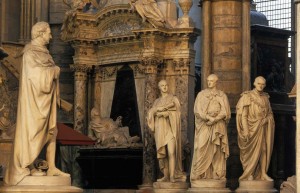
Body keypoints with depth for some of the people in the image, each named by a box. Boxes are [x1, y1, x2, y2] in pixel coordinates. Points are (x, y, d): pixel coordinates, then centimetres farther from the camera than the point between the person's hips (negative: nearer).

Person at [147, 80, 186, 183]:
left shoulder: (173, 99, 6)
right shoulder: (157, 101, 17)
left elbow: (175, 112, -6)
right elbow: (151, 113, 1)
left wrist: (161, 111, -9)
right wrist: (165, 108, -13)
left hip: (170, 128, -4)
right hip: (160, 129, 4)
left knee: (171, 152, -15)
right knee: (162, 153, 0)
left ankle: (172, 176, -19)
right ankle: (166, 176, 4)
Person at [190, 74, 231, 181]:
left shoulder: (222, 95, 10)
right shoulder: (201, 94, 8)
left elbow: (225, 112, 1)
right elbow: (197, 110, -2)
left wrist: (215, 120, -14)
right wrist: (210, 118, -15)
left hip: (218, 127, 1)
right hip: (203, 126, -1)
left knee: (217, 151, -3)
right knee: (202, 149, -11)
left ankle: (217, 175, -3)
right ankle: (199, 175, -12)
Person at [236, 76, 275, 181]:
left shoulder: (265, 97, 11)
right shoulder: (247, 96, -4)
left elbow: (270, 113, 19)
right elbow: (243, 115, -8)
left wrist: (268, 120, -1)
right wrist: (246, 131, -15)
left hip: (264, 128, 5)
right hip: (253, 128, -5)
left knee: (264, 149, 1)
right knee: (252, 150, -6)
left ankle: (263, 173, 4)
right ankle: (249, 174, 1)